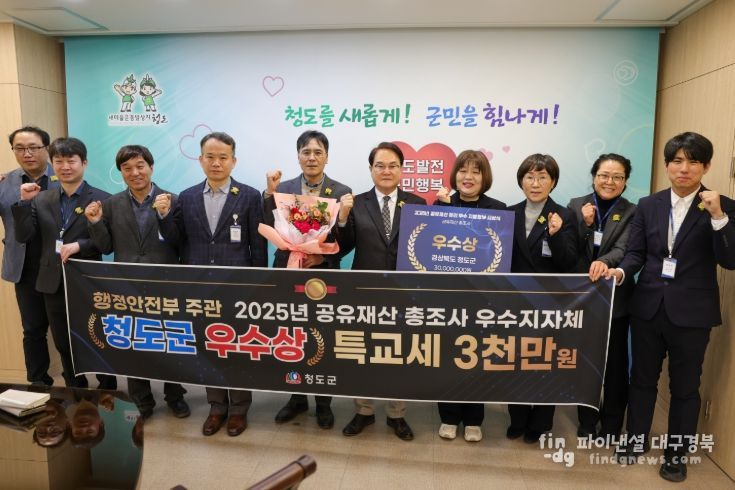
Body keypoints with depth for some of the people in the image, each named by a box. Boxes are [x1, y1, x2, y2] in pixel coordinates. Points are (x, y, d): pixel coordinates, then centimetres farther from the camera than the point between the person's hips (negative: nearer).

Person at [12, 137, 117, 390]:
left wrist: (79, 245, -22)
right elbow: (23, 236, -1)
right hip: (54, 284, 5)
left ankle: (107, 395, 28)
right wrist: (25, 202, -10)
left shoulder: (101, 199, -7)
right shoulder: (41, 199, 6)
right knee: (64, 346, 17)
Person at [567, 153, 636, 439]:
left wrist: (605, 262, -37)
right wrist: (584, 224, -15)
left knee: (614, 363, 6)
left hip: (615, 298, -1)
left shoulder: (632, 213, 0)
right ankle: (587, 421, 27)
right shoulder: (576, 206, 4)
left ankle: (612, 424, 26)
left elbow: (624, 250, -16)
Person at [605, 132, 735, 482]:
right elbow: (636, 253, 4)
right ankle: (636, 439, 35)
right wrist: (621, 271, -16)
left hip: (691, 312, -2)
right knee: (642, 378, 16)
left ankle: (676, 453, 30)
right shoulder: (648, 205, 5)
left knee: (685, 386, 12)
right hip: (648, 307, 3)